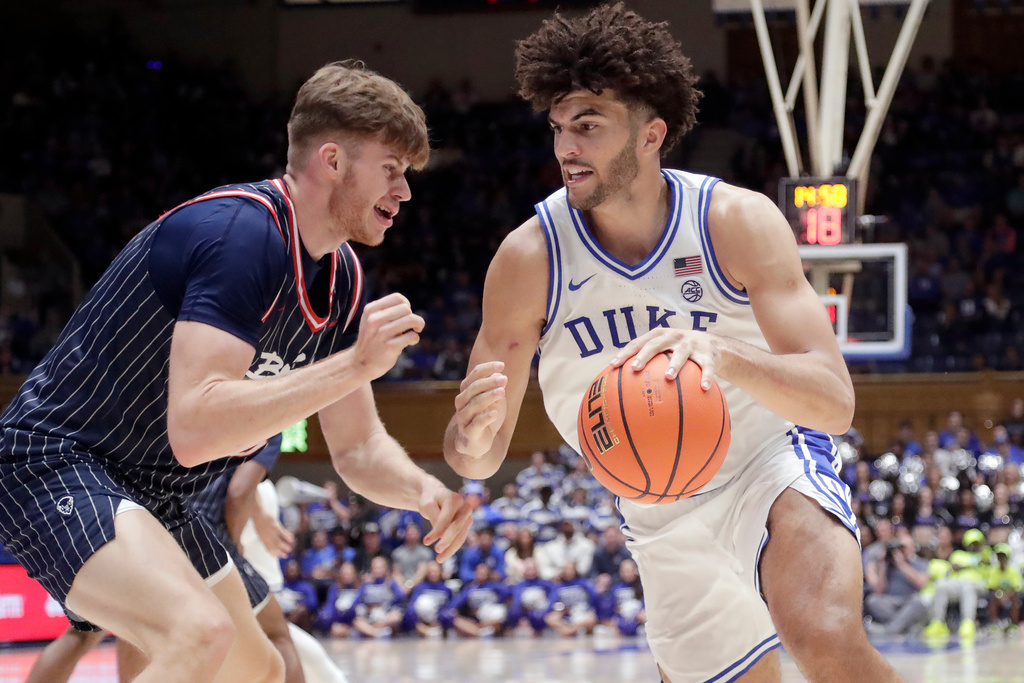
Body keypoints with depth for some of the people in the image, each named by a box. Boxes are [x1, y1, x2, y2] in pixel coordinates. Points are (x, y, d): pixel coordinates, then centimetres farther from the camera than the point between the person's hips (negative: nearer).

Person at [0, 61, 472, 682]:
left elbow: (357, 446, 12)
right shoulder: (242, 234, -24)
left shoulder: (343, 279, 5)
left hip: (155, 494, 10)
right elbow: (193, 429, -34)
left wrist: (423, 490, -10)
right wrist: (355, 365, -31)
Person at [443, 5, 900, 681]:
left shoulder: (738, 220, -20)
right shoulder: (529, 257, -15)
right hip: (662, 517, 3)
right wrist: (474, 436, -36)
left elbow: (835, 402, -28)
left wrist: (721, 354, -48)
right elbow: (479, 459, -10)